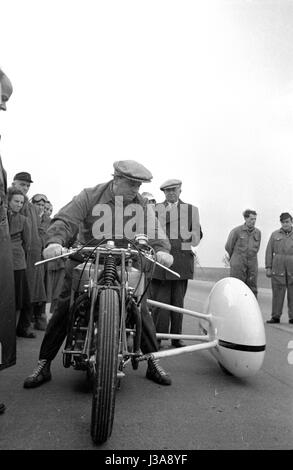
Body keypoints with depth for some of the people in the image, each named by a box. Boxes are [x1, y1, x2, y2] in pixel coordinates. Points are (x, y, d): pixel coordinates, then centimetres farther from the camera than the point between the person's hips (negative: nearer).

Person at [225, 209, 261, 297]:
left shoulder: (258, 232, 5)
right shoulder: (236, 231, -7)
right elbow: (228, 247, 5)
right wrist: (232, 258, 17)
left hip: (252, 266, 4)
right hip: (237, 266, -4)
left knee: (252, 290, 4)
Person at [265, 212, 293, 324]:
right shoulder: (275, 234, 8)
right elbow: (269, 252, 5)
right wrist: (268, 268, -2)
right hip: (278, 267, 0)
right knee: (277, 292, 0)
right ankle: (275, 317, 7)